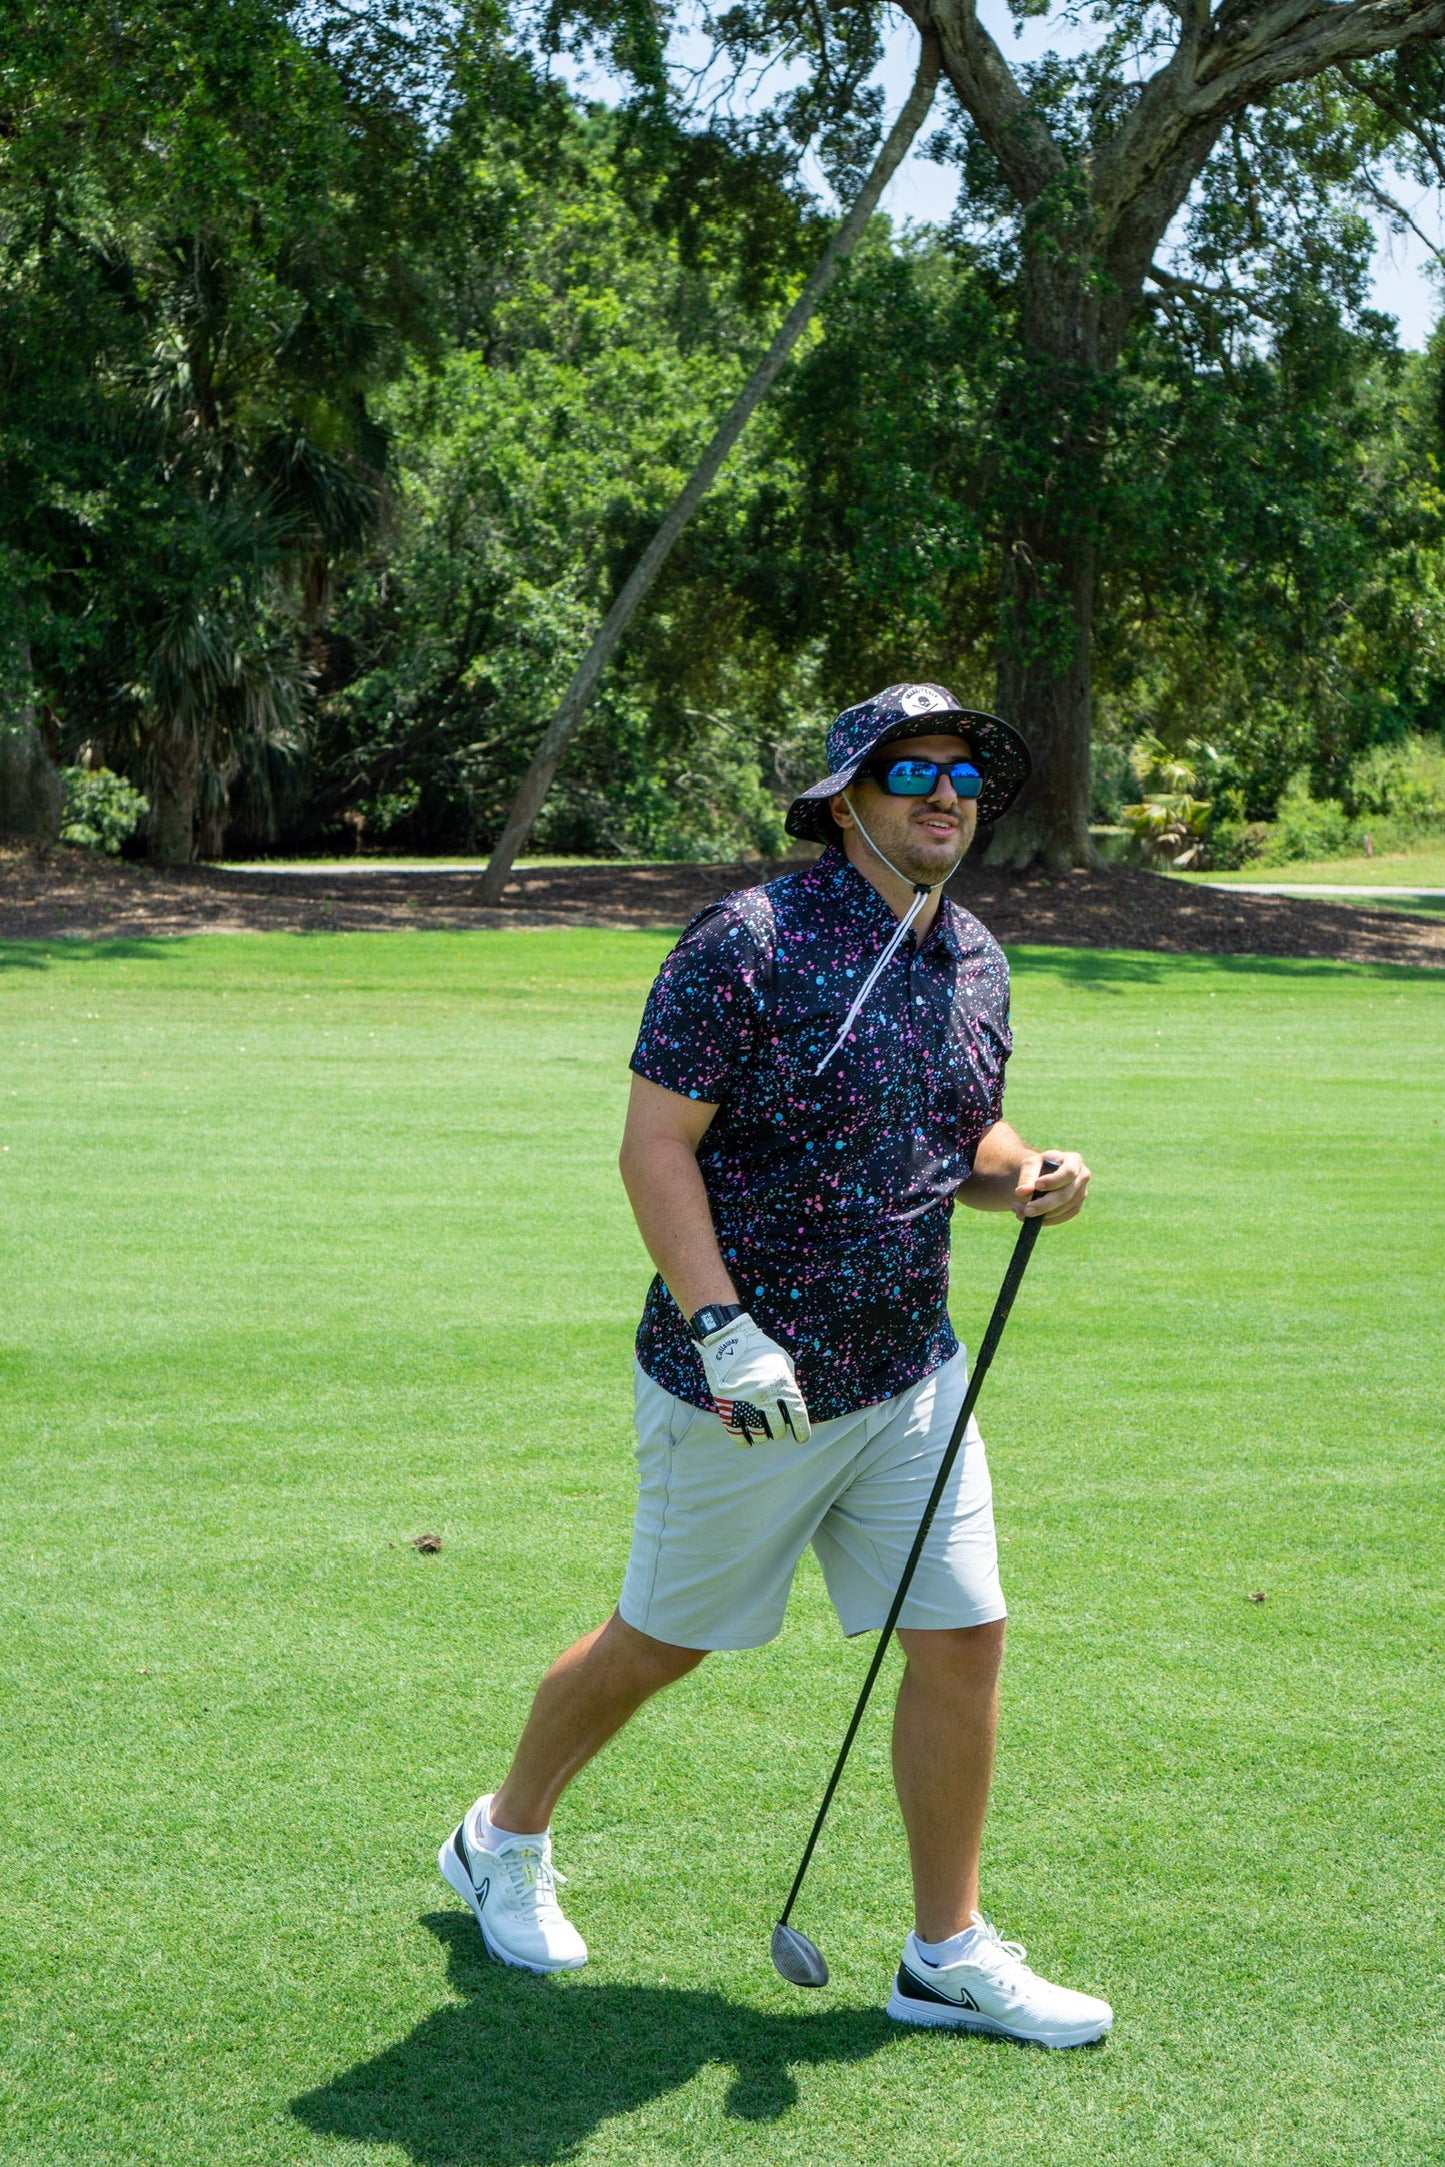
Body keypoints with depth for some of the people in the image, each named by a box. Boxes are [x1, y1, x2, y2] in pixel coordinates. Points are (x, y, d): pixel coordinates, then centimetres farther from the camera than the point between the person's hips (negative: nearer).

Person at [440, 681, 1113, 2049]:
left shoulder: (974, 963, 7)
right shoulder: (747, 940, -15)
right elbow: (654, 1144, -17)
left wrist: (1025, 1175, -2)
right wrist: (723, 1329, -24)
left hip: (909, 1375, 6)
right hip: (744, 1387, -6)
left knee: (963, 1637, 1)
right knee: (663, 1640, 10)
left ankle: (947, 1954, 16)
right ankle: (505, 1840, 36)